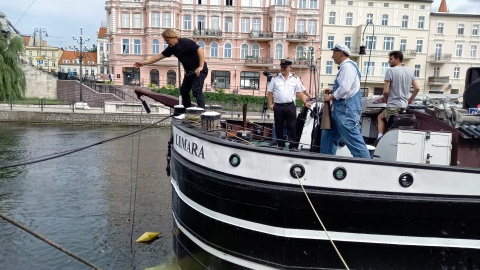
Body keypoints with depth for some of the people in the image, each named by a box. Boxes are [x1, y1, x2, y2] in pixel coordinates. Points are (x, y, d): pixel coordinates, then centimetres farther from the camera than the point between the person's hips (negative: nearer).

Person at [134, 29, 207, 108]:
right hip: (189, 71, 9)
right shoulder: (172, 48, 6)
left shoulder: (186, 42, -17)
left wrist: (201, 67, -29)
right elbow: (158, 56, 7)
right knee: (184, 90, 12)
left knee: (196, 90, -19)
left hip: (198, 70, -9)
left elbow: (200, 50, -24)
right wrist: (143, 63, 2)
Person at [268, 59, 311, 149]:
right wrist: (270, 104, -2)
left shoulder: (295, 79, 9)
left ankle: (292, 146, 9)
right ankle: (280, 145, 18)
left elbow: (299, 93, 9)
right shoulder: (275, 78, 7)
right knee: (279, 127, 7)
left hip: (290, 106, 0)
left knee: (292, 127, 1)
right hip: (278, 107, 0)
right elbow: (270, 92, 7)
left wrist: (305, 102, -1)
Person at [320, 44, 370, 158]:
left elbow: (345, 88, -22)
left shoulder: (347, 65, -12)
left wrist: (330, 97, -10)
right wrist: (333, 91, 14)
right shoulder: (344, 66, 18)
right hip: (341, 110, 11)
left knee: (354, 141, -10)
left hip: (346, 111, -11)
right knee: (328, 137, 17)